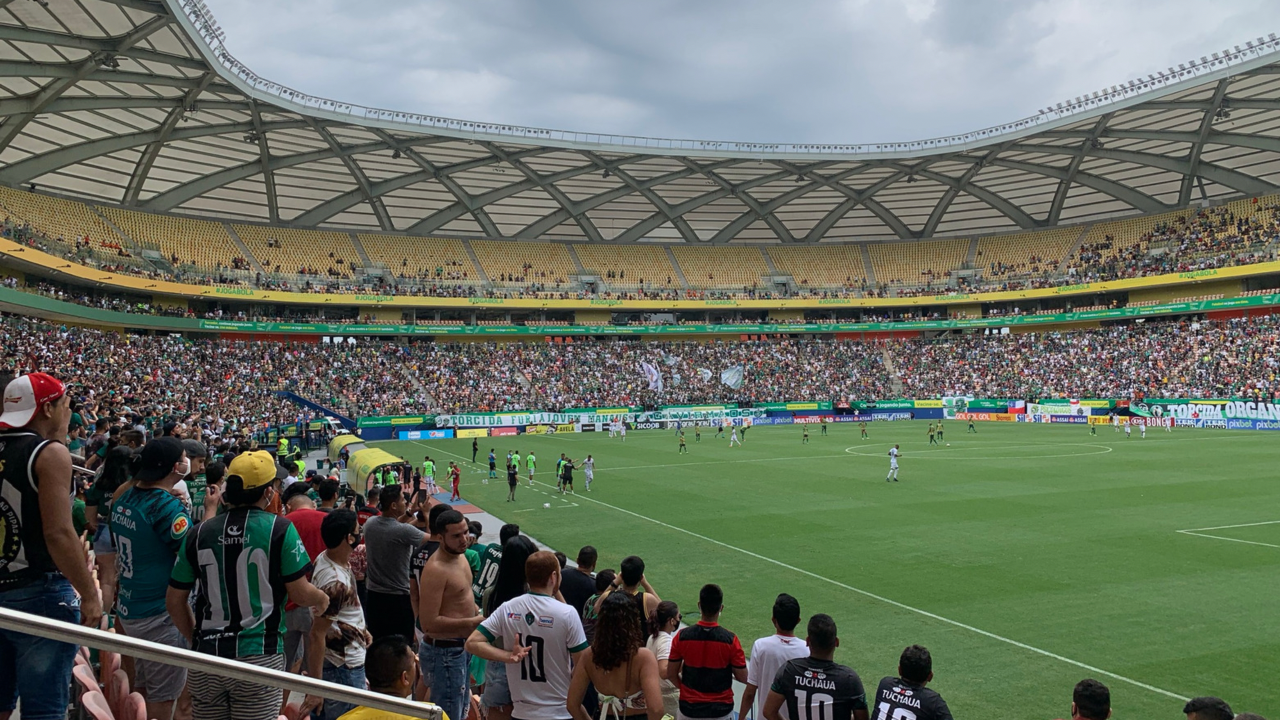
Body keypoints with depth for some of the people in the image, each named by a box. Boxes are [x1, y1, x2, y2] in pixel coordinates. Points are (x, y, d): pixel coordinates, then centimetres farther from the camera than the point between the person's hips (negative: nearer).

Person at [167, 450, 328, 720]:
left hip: (207, 657, 4)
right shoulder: (280, 529, -10)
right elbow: (300, 593, -6)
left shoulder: (200, 532, 2)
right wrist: (326, 599, 15)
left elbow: (175, 600, 7)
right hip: (259, 657, -4)